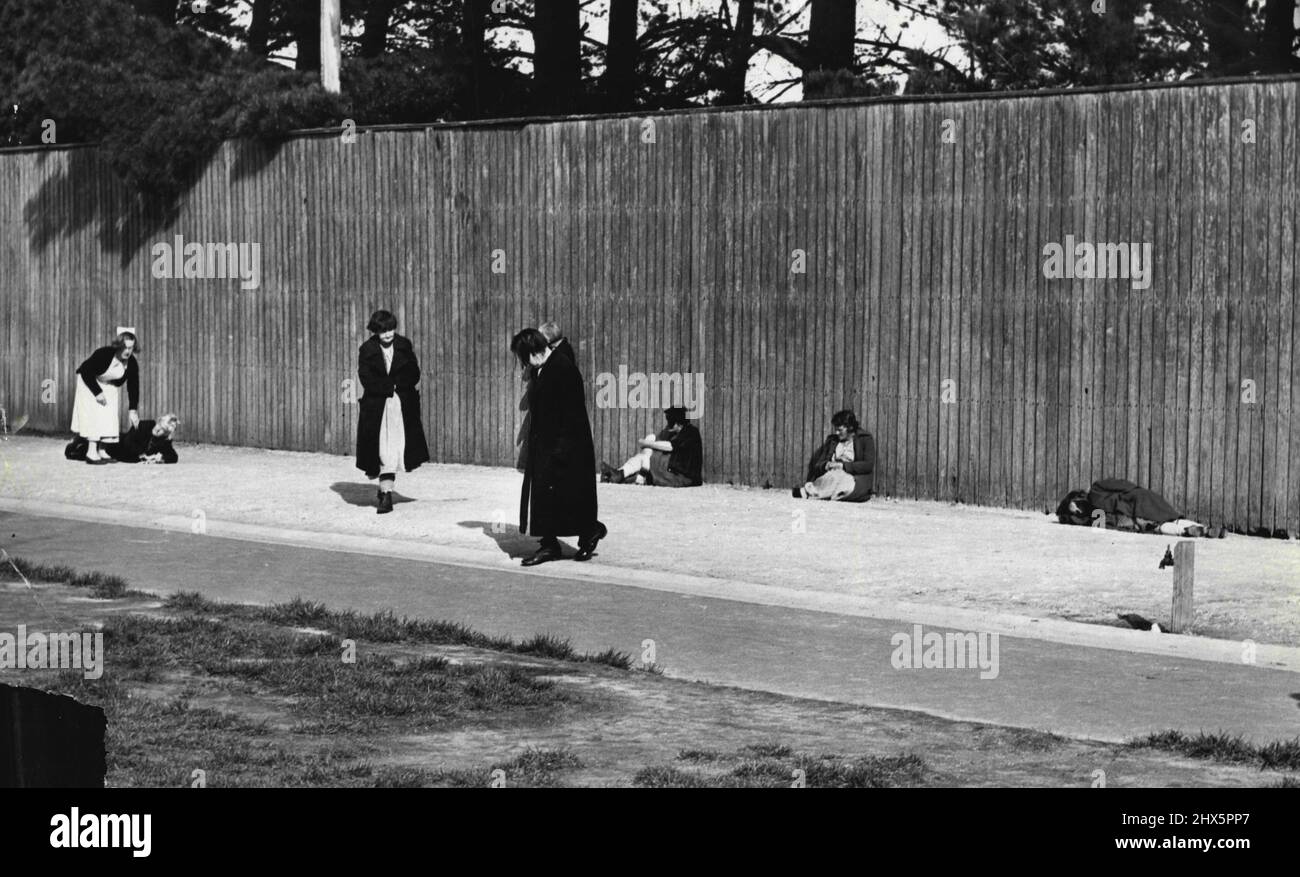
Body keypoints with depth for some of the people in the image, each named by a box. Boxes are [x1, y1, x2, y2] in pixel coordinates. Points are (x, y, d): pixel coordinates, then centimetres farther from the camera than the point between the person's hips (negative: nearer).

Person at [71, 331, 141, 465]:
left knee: (109, 418, -1)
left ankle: (101, 451, 5)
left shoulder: (131, 363, -16)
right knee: (94, 417, -15)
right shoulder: (103, 354, -31)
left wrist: (133, 410, -16)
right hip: (90, 384, -6)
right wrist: (97, 392, -25)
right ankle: (91, 453, -20)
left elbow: (133, 387, -10)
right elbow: (85, 372, -24)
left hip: (110, 388, 6)